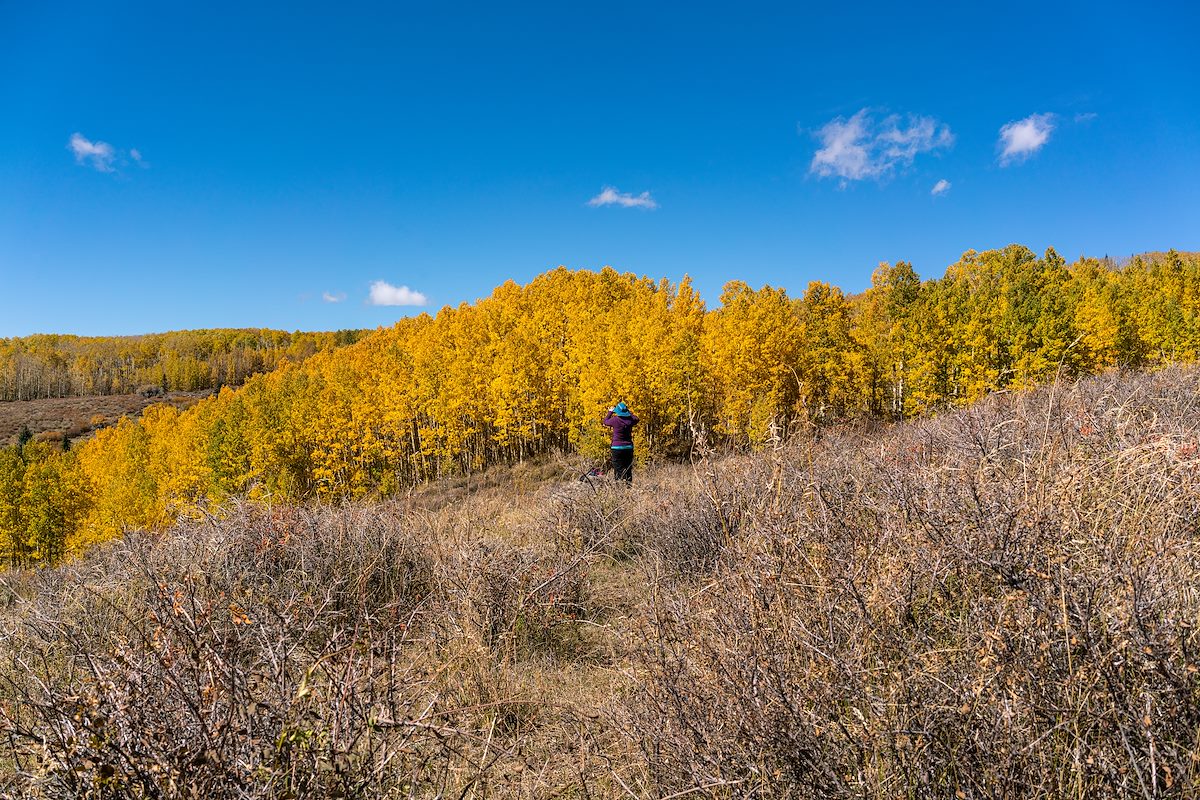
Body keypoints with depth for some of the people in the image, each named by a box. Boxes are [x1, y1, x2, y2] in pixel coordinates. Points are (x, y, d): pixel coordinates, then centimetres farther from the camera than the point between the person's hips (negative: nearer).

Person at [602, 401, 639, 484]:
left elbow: (605, 421, 8)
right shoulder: (630, 420, -2)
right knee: (628, 470, 11)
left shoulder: (615, 420, -12)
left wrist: (610, 412, 19)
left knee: (619, 470, -3)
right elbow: (636, 419, 23)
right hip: (629, 448, 4)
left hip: (617, 448, -4)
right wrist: (629, 412, 29)